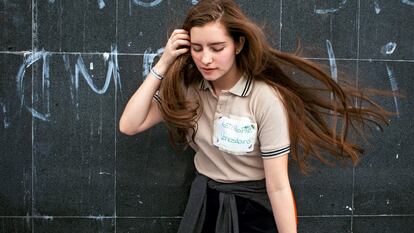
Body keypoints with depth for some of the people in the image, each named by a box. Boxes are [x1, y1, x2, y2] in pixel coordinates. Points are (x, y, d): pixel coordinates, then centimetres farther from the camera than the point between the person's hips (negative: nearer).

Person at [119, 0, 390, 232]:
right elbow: (129, 126, -14)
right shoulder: (185, 88, -9)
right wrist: (163, 64, -18)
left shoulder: (265, 99, -23)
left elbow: (278, 186, -22)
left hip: (254, 206, -4)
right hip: (204, 202, 4)